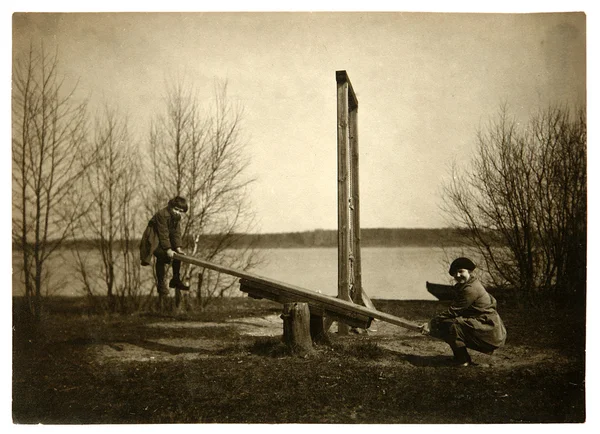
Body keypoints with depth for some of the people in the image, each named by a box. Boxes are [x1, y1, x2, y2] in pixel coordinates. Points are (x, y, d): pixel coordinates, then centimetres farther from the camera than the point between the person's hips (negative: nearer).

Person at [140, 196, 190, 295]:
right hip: (153, 240, -9)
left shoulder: (177, 217, 1)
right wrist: (168, 249, -29)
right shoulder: (162, 214, -26)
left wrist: (178, 248, -15)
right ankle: (161, 285, -19)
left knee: (178, 254, 4)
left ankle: (176, 280, 18)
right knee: (162, 256, -29)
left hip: (166, 239, 9)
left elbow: (176, 233, -3)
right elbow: (163, 234, -28)